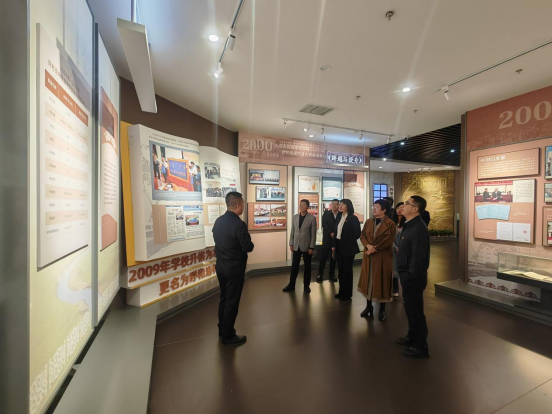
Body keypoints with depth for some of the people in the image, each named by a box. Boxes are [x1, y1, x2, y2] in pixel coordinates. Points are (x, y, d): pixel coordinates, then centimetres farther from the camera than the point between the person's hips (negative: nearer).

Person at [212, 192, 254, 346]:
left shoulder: (218, 221, 0)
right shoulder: (239, 224, -24)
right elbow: (248, 247, -20)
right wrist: (250, 243, 0)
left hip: (221, 266, 8)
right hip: (234, 269, -8)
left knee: (224, 298, 21)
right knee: (232, 301, 7)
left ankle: (222, 330, 36)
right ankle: (228, 336, 22)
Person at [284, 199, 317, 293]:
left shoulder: (312, 218, -7)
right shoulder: (295, 217, 5)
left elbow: (313, 234, -8)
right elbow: (292, 232, 8)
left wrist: (312, 247, -11)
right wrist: (291, 244, 4)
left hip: (307, 246, -3)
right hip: (296, 246, 3)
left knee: (307, 266, 10)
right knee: (294, 266, 8)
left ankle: (306, 285, 24)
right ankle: (291, 285, 21)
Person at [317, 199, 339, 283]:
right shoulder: (326, 213, 5)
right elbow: (324, 224, -5)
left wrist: (336, 234, -13)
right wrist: (331, 233, -14)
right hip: (327, 238, -1)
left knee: (333, 258, 8)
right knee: (323, 257, -1)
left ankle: (332, 275, 19)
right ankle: (320, 274, 10)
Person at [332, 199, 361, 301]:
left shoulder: (353, 218, -11)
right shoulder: (339, 217, 8)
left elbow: (357, 233, -11)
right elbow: (336, 232, 8)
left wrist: (349, 241, -3)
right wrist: (334, 245, 6)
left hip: (348, 247, -6)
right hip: (339, 246, 6)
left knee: (347, 270, 5)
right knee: (340, 269, 13)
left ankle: (347, 293, 19)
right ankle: (342, 291, 27)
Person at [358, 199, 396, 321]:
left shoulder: (390, 224, -9)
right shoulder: (368, 222, 8)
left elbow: (388, 242, -15)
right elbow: (362, 236, 2)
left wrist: (374, 249, -16)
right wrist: (368, 246, -17)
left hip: (383, 257, -5)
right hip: (368, 256, 5)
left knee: (381, 282, 6)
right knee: (368, 280, 12)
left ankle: (382, 310, 23)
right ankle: (369, 306, 28)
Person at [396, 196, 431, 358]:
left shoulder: (419, 229, -21)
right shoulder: (409, 225, 10)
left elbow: (418, 257, -25)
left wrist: (410, 277, -20)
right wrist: (405, 275, 15)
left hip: (413, 277, -10)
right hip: (407, 275, 10)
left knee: (416, 311, 4)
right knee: (410, 308, 22)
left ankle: (421, 347, 20)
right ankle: (412, 336, 39)